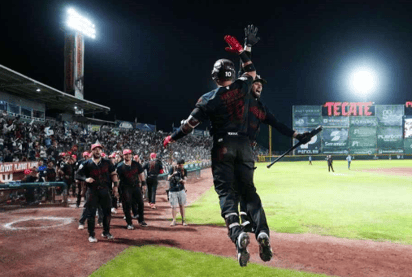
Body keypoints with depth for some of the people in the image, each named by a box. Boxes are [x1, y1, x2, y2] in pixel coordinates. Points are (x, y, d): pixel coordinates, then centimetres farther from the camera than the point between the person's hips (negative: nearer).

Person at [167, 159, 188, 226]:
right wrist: (173, 174, -27)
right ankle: (174, 220, 9)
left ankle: (183, 220, 13)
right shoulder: (172, 169, -1)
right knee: (174, 206, -1)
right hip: (172, 191, -1)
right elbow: (168, 178, -9)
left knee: (182, 205, 6)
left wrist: (181, 180, -26)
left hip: (181, 190, 1)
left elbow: (184, 181, -4)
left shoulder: (184, 171, 1)